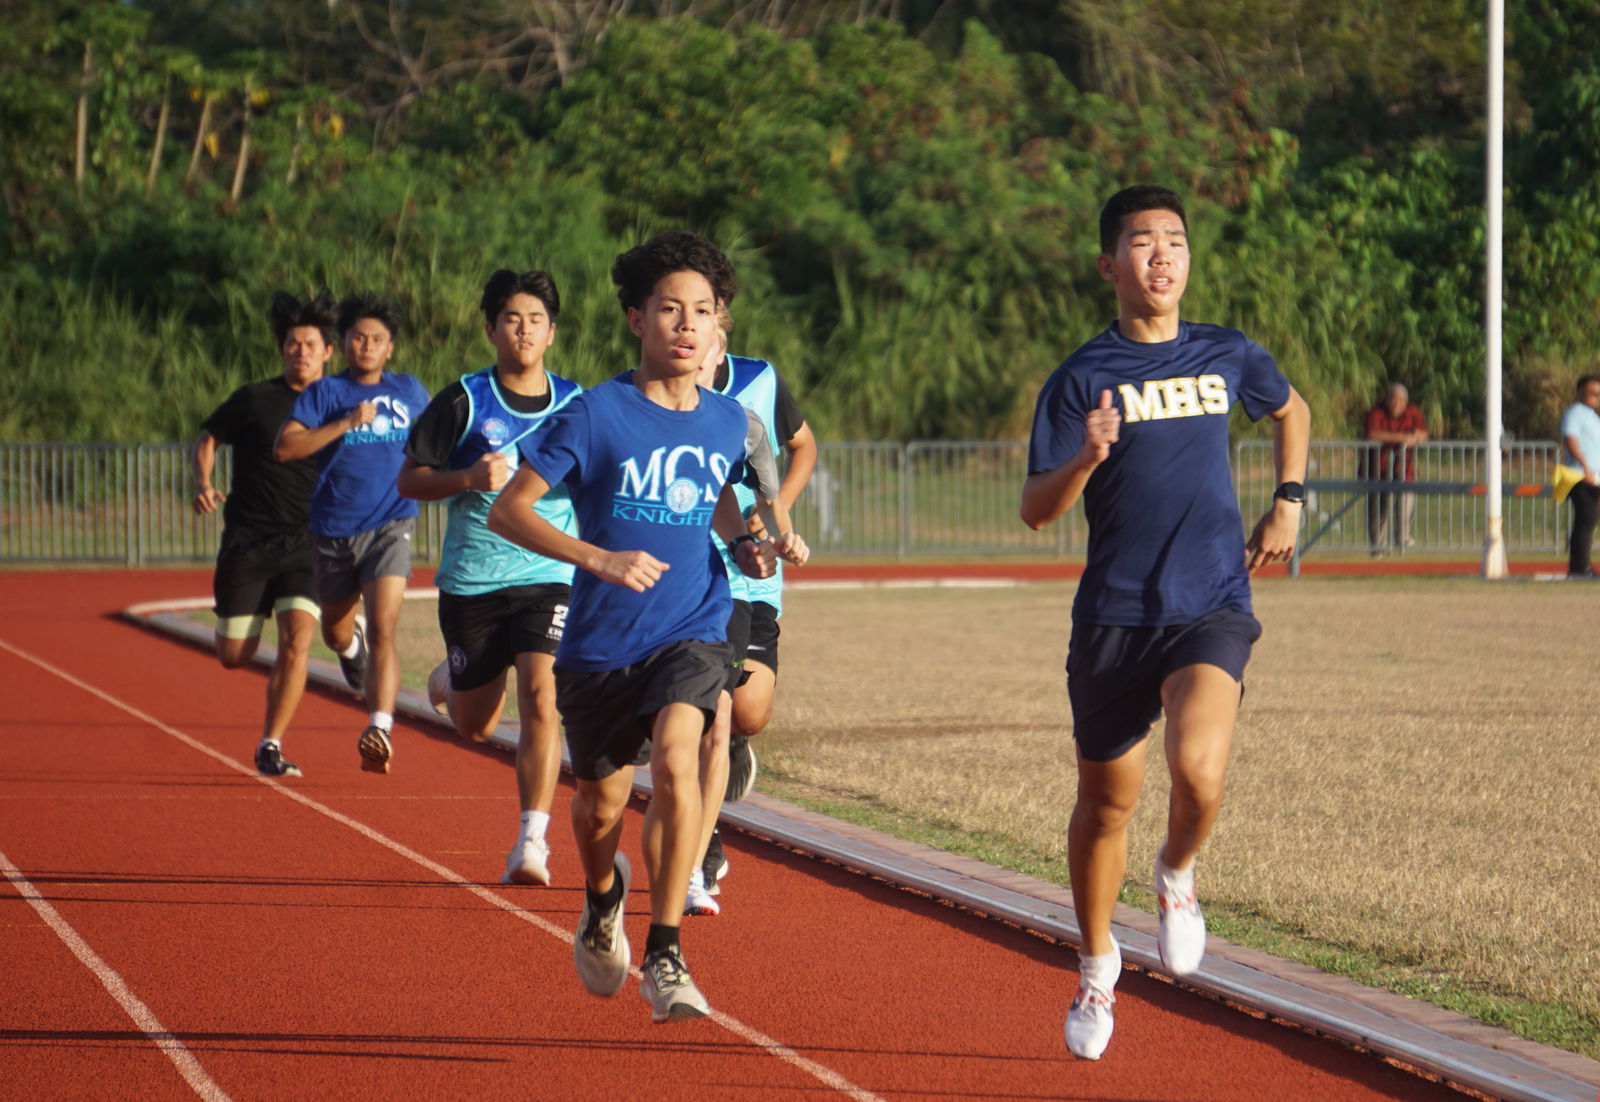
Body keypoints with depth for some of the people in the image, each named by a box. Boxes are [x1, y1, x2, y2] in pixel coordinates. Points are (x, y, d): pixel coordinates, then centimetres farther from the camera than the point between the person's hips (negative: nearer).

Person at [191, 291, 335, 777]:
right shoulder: (254, 399, 1)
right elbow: (207, 437, 12)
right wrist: (202, 483, -5)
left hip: (306, 543, 0)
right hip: (247, 541, 0)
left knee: (297, 640, -20)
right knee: (233, 657, 2)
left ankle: (270, 746, -11)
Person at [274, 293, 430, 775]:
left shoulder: (409, 392, 7)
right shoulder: (324, 392, -2)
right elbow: (284, 447, -16)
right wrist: (345, 423, -21)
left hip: (390, 527, -1)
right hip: (335, 531, 1)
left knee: (383, 629, -19)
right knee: (336, 634, 19)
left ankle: (380, 730, -27)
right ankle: (353, 645, 57)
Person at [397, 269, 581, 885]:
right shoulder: (463, 402, -5)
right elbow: (409, 480, -3)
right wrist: (469, 478, -19)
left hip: (549, 579, 0)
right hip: (471, 581, 0)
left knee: (540, 699, -20)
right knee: (477, 726, 11)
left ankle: (531, 843, -17)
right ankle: (452, 680, 48)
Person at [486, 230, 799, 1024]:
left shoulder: (727, 420, 1)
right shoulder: (597, 414, -13)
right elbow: (506, 510, -12)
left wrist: (744, 544, 2)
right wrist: (598, 559, -23)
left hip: (692, 634, 1)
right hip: (601, 641, -1)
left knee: (675, 758, -26)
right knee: (601, 802, 14)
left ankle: (665, 956, -21)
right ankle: (603, 901, 50)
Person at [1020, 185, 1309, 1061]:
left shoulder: (1227, 356, 7)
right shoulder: (1082, 379, -2)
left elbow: (1290, 410, 30)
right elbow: (1035, 509, -6)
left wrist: (1287, 503, 18)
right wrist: (1085, 459, -25)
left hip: (1212, 608, 0)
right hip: (1113, 617, 0)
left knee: (1199, 768, -25)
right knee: (1107, 800, 11)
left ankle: (1177, 876, 9)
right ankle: (1097, 968, 34)